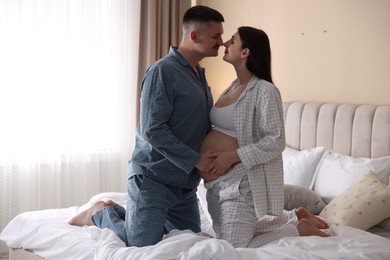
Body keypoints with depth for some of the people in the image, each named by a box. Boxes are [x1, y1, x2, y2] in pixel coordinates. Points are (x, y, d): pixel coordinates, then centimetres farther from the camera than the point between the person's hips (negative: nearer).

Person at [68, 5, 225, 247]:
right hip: (153, 176, -9)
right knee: (141, 247, -12)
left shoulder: (199, 74, 13)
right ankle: (100, 213, 17)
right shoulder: (163, 71, -15)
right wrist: (195, 160, -19)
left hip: (184, 180, 9)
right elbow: (153, 130, -21)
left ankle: (116, 211, 26)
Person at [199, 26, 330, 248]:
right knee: (225, 236, 23)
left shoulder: (265, 90, -16)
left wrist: (233, 156, -24)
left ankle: (300, 229, 10)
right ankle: (295, 217, 29)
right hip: (216, 181, 10)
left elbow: (276, 142, -21)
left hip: (240, 181, -9)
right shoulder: (233, 87, 10)